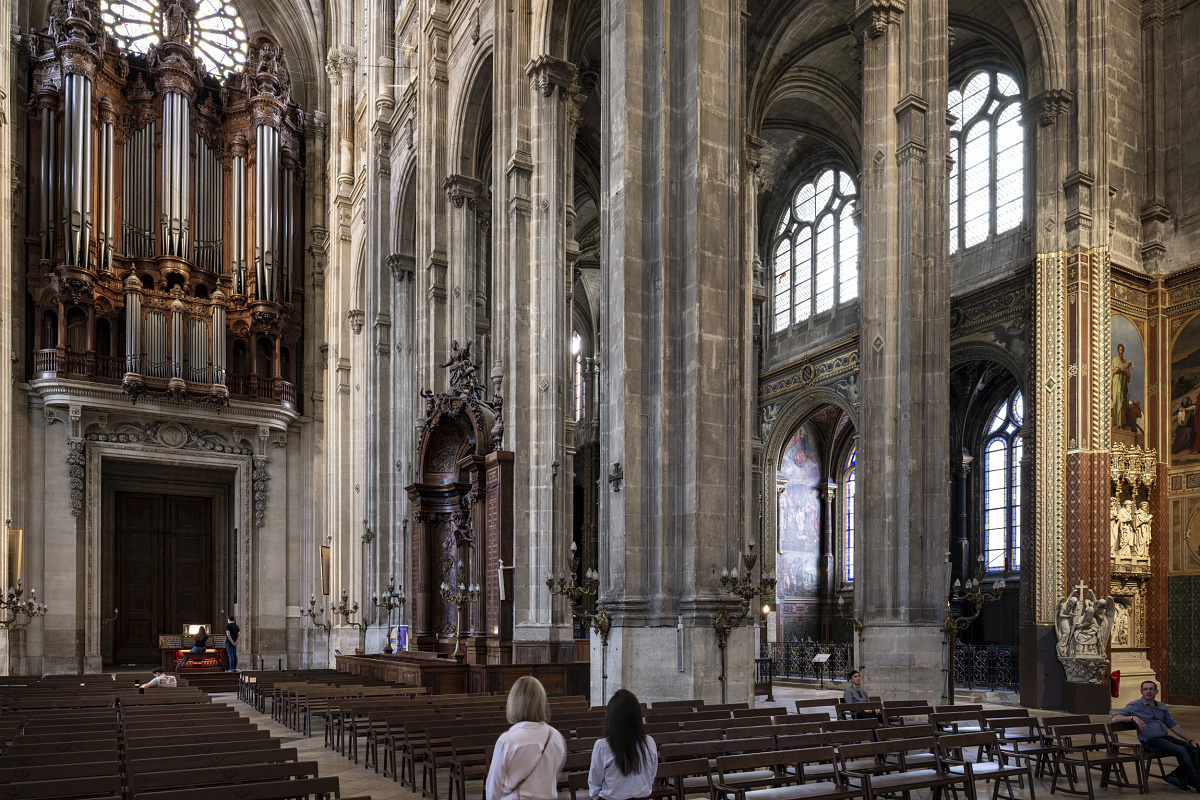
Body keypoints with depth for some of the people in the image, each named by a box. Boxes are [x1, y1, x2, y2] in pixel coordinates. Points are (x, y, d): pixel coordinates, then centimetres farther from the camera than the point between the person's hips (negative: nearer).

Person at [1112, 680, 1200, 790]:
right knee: (1181, 750, -27)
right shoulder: (1134, 706, 1)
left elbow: (1174, 725, 23)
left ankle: (1176, 775, -6)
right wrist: (1134, 718, -21)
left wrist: (1191, 740, 14)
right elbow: (1115, 718, -7)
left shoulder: (1162, 707, 20)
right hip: (1150, 741, -7)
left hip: (1165, 738, 7)